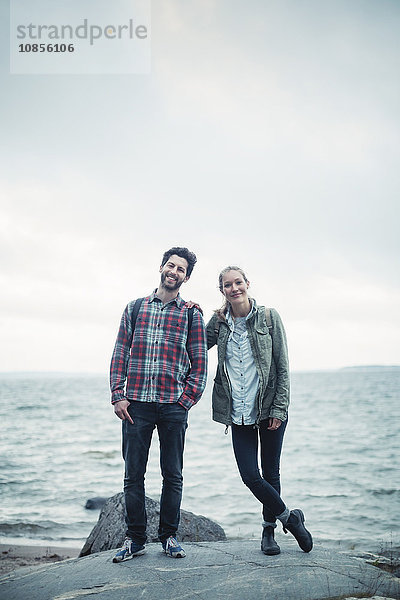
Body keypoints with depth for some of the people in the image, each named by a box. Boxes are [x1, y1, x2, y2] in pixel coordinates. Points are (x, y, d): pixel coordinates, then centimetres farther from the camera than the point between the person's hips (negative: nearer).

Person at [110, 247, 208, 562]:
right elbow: (121, 353, 8)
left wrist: (185, 401, -4)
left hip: (174, 406, -1)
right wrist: (118, 395, -1)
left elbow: (199, 365, 5)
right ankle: (136, 538, 16)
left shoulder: (192, 315, 7)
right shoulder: (135, 308, 10)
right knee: (133, 474, 4)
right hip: (136, 404, 1)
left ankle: (169, 536, 20)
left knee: (173, 475, 6)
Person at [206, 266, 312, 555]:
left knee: (271, 474, 7)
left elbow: (282, 366, -2)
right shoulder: (219, 322, 5)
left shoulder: (269, 316, -2)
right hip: (239, 413, 2)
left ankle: (269, 530, 28)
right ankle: (290, 517, 18)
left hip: (270, 409, -2)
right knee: (250, 475, -5)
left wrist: (279, 409, -7)